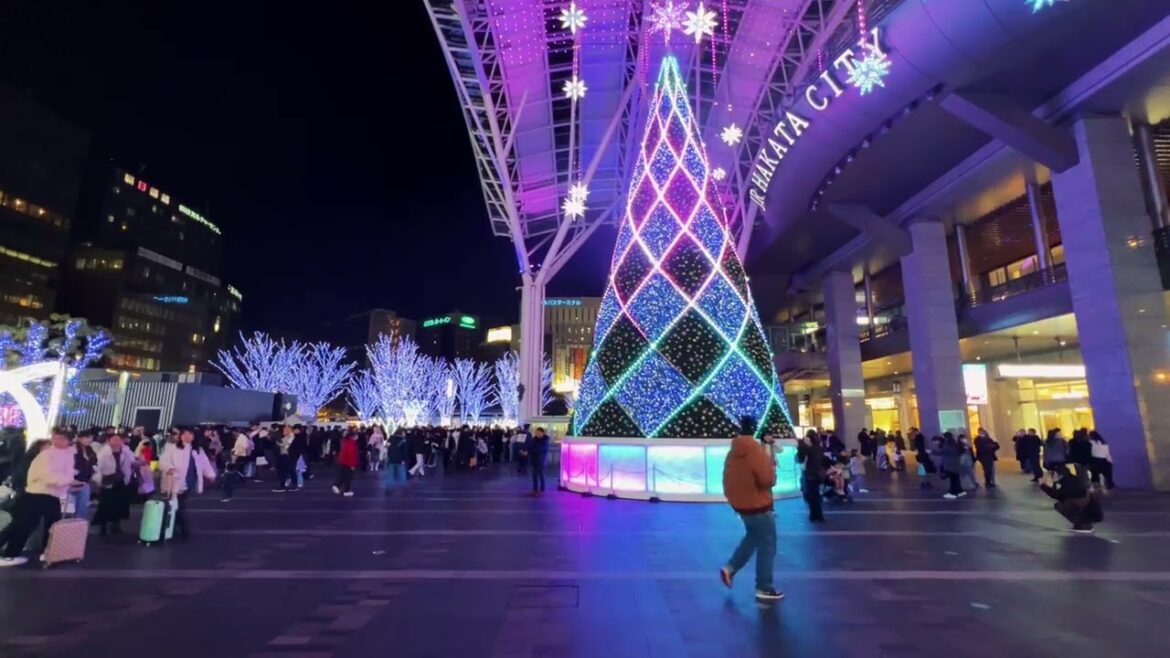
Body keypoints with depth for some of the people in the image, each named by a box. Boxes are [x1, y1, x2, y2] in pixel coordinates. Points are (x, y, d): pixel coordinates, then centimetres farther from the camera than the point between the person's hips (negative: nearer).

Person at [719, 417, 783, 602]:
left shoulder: (733, 452, 3)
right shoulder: (756, 450, -21)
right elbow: (768, 480, -19)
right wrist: (771, 465, -4)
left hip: (739, 503, 7)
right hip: (758, 505, -7)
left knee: (752, 537, 26)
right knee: (767, 545, 6)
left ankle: (730, 568, 19)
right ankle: (764, 589, 13)